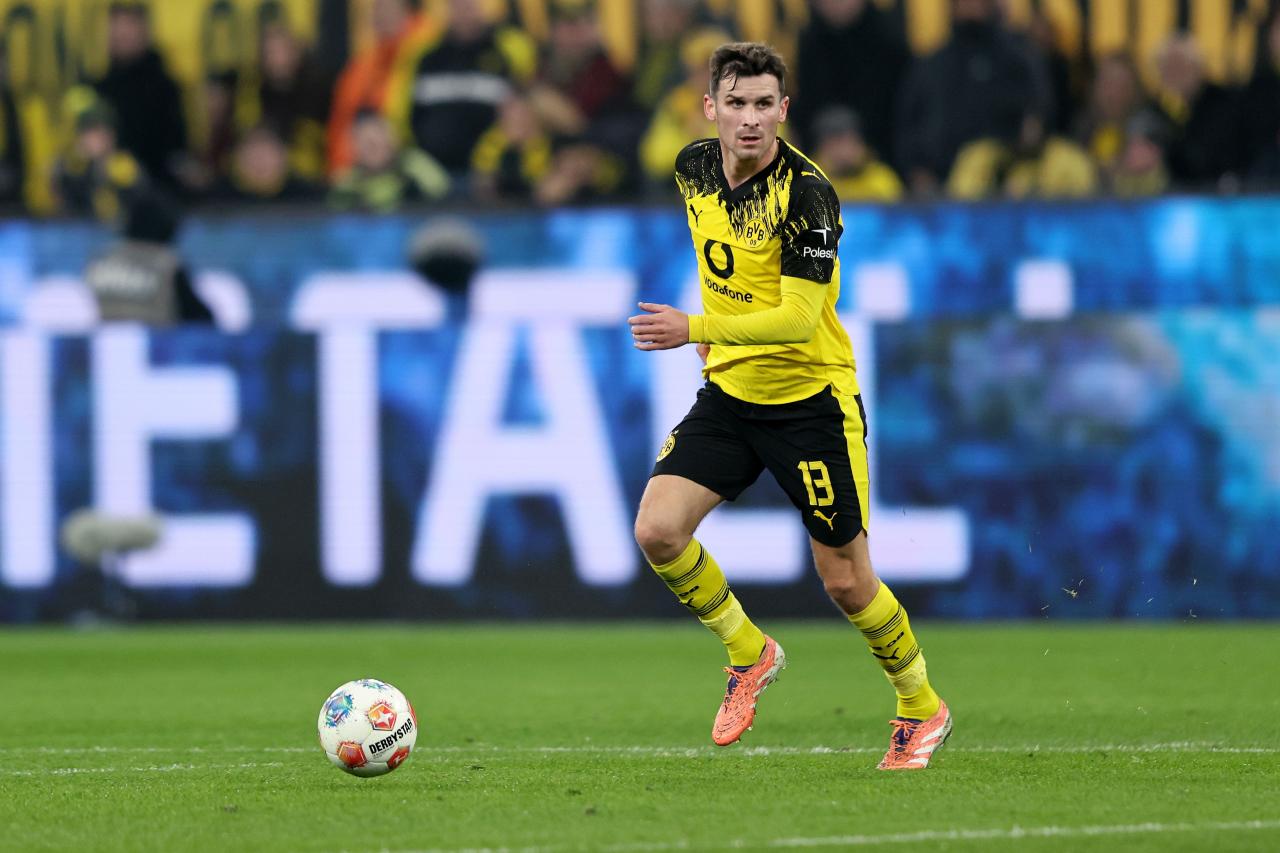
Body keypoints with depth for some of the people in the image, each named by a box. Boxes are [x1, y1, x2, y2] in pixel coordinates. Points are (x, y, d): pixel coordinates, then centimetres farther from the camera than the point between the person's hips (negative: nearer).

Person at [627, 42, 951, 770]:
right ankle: (749, 654, 10)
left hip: (812, 400, -6)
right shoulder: (695, 167, -1)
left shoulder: (806, 193, -22)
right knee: (657, 530, -13)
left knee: (845, 578, 1)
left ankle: (922, 709, 25)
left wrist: (696, 328, -33)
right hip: (729, 391, 6)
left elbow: (799, 319, -26)